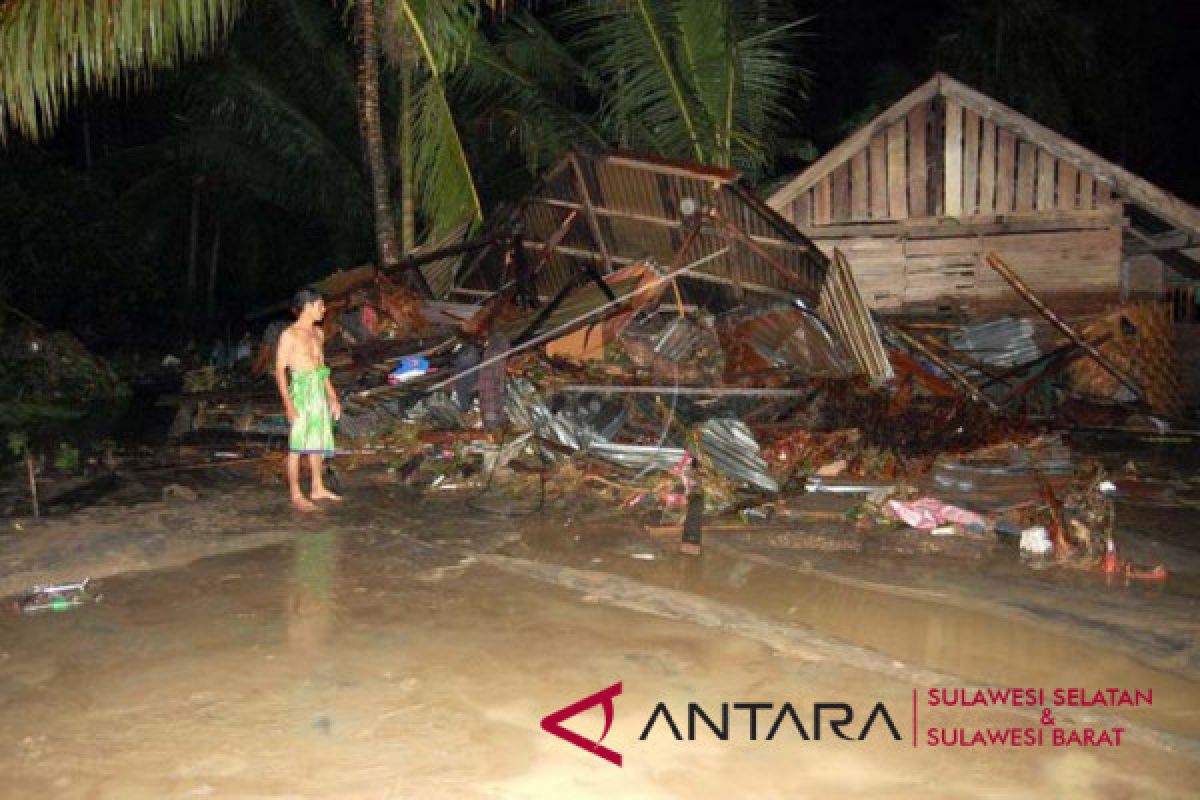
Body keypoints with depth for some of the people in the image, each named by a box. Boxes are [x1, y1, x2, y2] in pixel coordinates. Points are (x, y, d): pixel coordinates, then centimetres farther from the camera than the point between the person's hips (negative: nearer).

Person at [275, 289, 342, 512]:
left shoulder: (318, 333, 13)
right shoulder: (289, 335, -9)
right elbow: (280, 371, -11)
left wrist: (332, 397, 20)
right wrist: (288, 404, -19)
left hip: (319, 392, 7)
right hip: (301, 391, -7)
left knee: (317, 442, 13)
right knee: (297, 444, -4)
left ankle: (318, 488, 23)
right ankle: (296, 495, 1)